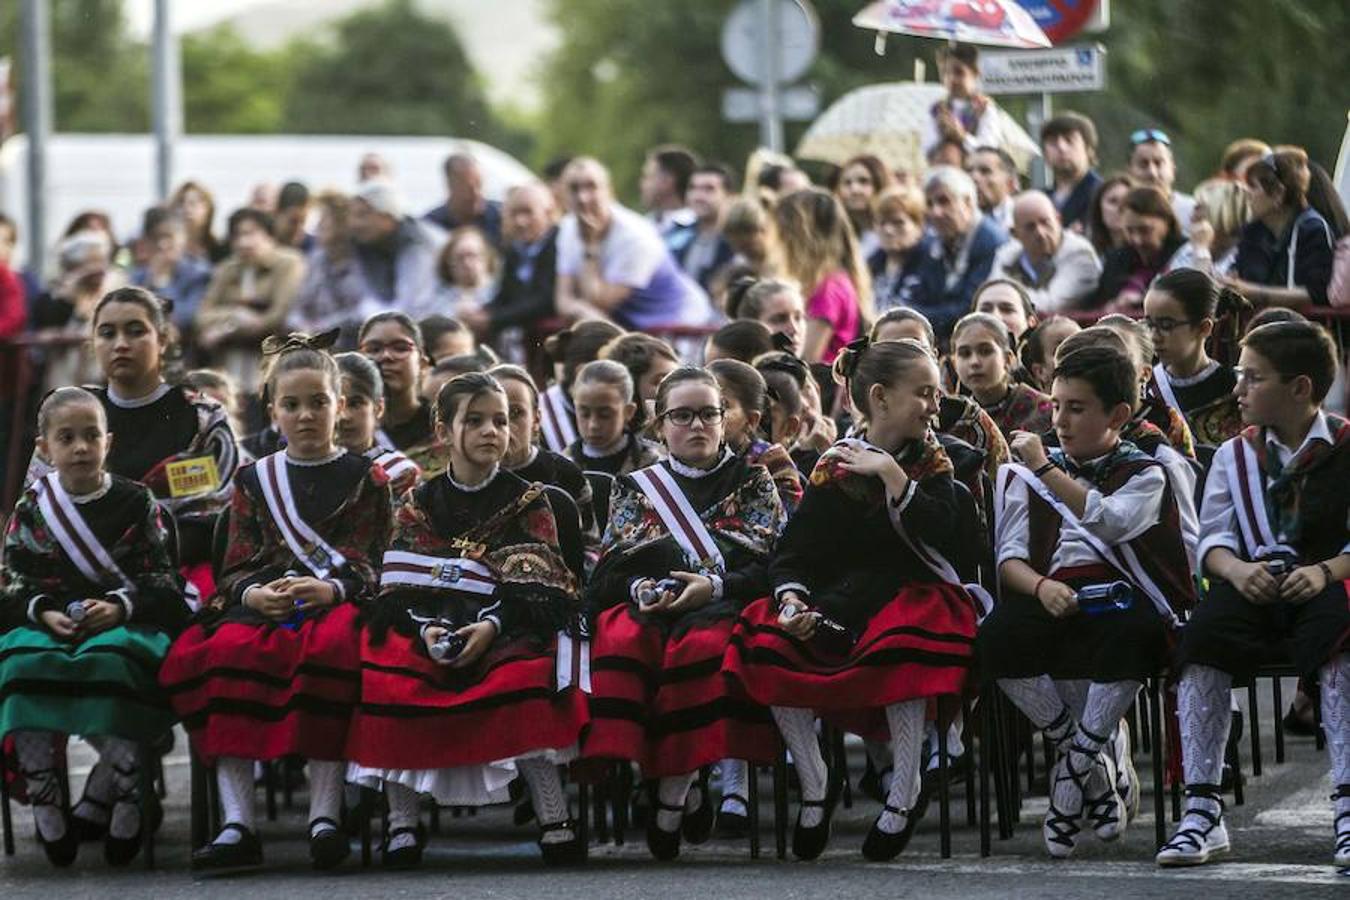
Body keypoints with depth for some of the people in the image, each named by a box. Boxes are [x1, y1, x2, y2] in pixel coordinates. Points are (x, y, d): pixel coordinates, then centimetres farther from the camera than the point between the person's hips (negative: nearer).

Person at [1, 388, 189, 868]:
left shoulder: (136, 503, 7)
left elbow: (161, 583, 4)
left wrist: (119, 608, -14)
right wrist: (43, 613, -11)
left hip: (124, 625, -2)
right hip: (46, 626, 2)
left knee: (111, 658, -38)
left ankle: (124, 794, -28)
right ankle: (45, 805, -27)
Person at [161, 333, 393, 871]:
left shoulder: (366, 479, 14)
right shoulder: (254, 480, 21)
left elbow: (372, 564, 5)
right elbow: (237, 565, 14)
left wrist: (333, 589, -16)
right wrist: (253, 593, -10)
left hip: (337, 603, -2)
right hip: (261, 604, 2)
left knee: (330, 647, -39)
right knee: (224, 651, -33)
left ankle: (324, 815, -40)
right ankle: (236, 823, -36)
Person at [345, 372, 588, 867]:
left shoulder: (531, 502, 8)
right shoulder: (417, 505, 12)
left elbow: (532, 585, -3)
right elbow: (401, 587, 3)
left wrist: (491, 626, -21)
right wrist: (425, 628, -18)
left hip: (509, 627, -2)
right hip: (431, 626, 2)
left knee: (526, 676, -36)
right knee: (386, 674, -29)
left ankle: (553, 817, -31)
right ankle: (402, 822, -20)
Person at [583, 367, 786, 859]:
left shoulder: (752, 480, 15)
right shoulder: (636, 487, 21)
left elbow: (772, 565, 3)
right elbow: (608, 573, 13)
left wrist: (714, 586, -13)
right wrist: (638, 588, -10)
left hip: (725, 604, -2)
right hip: (648, 607, 2)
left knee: (701, 646, -38)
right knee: (621, 642, -35)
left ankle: (673, 793, -30)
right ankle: (685, 786, -30)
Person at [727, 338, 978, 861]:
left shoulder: (933, 461, 7)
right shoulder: (834, 466, 8)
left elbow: (942, 533, -13)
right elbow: (793, 552, 3)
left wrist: (892, 474, -14)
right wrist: (791, 599, -17)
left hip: (914, 596, -2)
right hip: (840, 600, 2)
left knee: (901, 645, -38)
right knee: (767, 642, -24)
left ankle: (906, 793, -24)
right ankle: (814, 784, -10)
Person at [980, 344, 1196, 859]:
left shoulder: (1143, 474, 10)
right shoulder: (1026, 476, 19)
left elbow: (1108, 520, -13)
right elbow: (1011, 556, 8)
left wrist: (1046, 469, -9)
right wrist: (1041, 586, -14)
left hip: (1120, 596, -2)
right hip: (1051, 597, 2)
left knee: (1135, 632, -39)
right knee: (994, 638, -30)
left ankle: (1074, 769, -23)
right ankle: (1096, 770, -16)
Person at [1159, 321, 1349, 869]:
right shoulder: (1235, 455, 17)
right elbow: (1214, 536, 10)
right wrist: (1236, 569, -13)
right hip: (1252, 588, 3)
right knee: (1203, 634, -30)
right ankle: (1202, 809, -31)